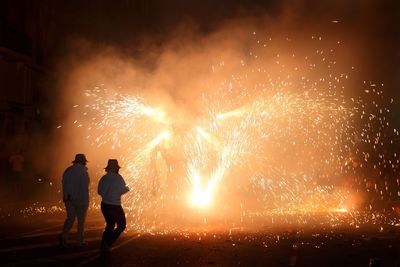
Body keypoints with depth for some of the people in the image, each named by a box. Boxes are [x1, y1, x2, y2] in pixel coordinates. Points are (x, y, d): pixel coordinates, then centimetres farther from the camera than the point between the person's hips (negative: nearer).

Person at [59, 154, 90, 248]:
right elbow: (84, 188, -18)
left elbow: (64, 185, 9)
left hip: (69, 199, 5)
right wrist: (85, 202, -15)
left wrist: (66, 198, 16)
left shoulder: (68, 170, 6)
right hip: (80, 200, -5)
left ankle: (63, 236, -8)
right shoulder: (83, 171, -15)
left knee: (70, 218, 12)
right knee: (81, 220, 8)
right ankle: (80, 241, 14)